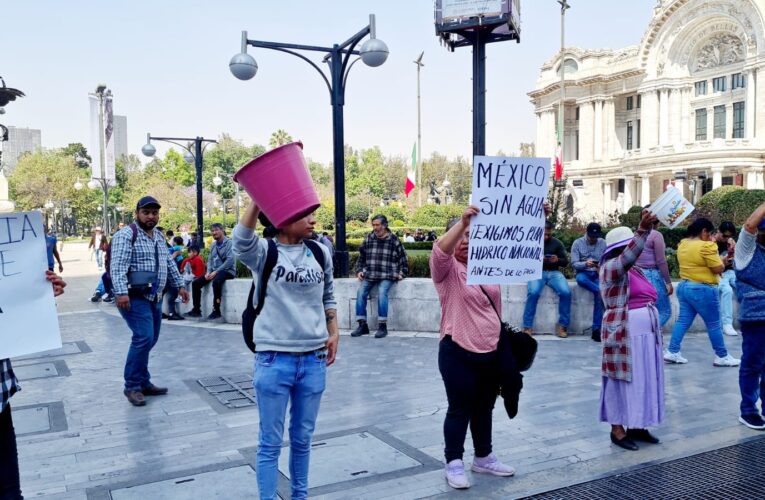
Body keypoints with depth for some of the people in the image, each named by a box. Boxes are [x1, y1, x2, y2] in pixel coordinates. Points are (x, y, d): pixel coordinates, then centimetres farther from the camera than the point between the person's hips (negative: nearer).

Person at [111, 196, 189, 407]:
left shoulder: (159, 236, 16)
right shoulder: (126, 235, -10)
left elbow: (169, 262, 24)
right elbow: (118, 266, -19)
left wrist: (179, 285, 22)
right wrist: (121, 292, -29)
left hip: (155, 296, 9)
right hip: (136, 297, -8)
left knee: (149, 340, 11)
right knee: (144, 338, -15)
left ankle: (143, 383, 20)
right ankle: (132, 386, -3)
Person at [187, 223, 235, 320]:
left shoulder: (229, 243, -8)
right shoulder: (213, 245, 16)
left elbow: (230, 261, -18)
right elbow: (210, 260, 17)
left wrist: (216, 272, -20)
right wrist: (208, 272, -3)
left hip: (227, 271, -8)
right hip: (214, 271, 8)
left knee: (216, 281, -37)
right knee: (196, 283, -6)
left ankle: (216, 311, -29)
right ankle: (196, 310, 0)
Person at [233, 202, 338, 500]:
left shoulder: (320, 253, 6)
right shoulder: (264, 251, -7)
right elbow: (241, 242, -30)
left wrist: (334, 333, 6)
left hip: (314, 359, 4)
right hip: (274, 359, -4)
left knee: (302, 438, 18)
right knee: (270, 443, 7)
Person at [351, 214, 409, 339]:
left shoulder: (394, 240, 3)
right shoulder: (368, 239, 11)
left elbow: (403, 259, 11)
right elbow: (361, 257, 21)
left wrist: (402, 273, 2)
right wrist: (359, 271, 10)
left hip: (387, 276, -4)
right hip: (369, 275, 4)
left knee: (382, 292, -29)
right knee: (361, 292, -18)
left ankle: (383, 326, -18)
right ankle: (362, 325, -9)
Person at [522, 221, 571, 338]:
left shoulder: (557, 243, 11)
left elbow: (565, 261, 10)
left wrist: (557, 260, -13)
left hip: (554, 273, 2)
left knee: (566, 292, -25)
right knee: (533, 292, -33)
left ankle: (563, 325, -10)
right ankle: (527, 327, -22)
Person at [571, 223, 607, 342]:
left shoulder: (603, 243, 6)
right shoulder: (577, 243, 0)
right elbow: (574, 264, -6)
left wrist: (601, 266, -20)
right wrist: (585, 264, -26)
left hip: (597, 274, 1)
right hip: (583, 273, -1)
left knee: (598, 295, -26)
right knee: (580, 279, -40)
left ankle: (596, 329, -22)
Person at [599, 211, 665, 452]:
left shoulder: (635, 270, 16)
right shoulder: (611, 267, -10)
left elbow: (647, 299, 19)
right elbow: (630, 254, -29)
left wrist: (654, 329, 17)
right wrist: (644, 228, -41)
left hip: (645, 333, 9)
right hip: (624, 335, -9)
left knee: (643, 379, 11)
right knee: (623, 380, -3)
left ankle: (636, 426, 22)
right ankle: (617, 430, 6)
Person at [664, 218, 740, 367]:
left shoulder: (683, 244, 7)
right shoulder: (706, 246, -19)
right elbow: (718, 269, -15)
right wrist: (722, 260, 5)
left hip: (684, 286, 8)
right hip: (702, 290, -8)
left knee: (683, 320, 11)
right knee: (714, 324, 4)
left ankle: (672, 352, 9)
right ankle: (722, 357, 14)